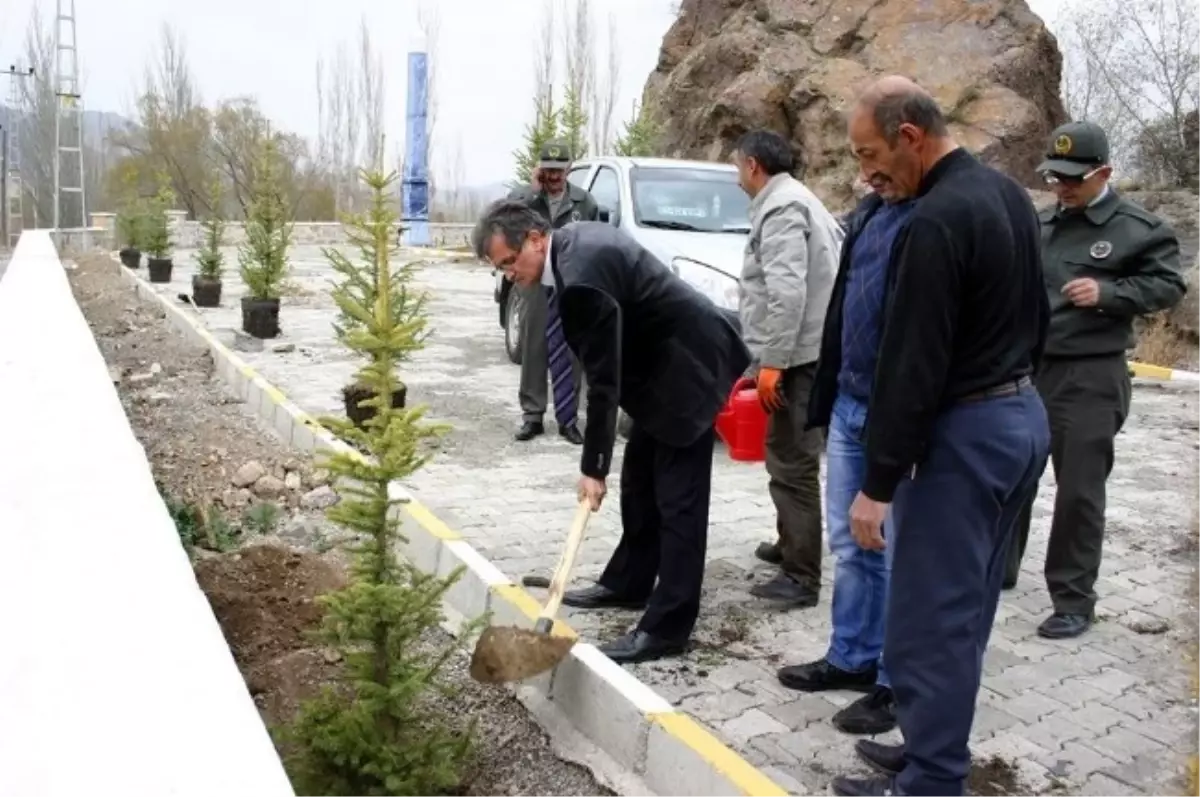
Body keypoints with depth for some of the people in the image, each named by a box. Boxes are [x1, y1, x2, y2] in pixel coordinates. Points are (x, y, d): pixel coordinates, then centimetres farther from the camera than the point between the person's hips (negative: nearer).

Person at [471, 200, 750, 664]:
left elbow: (603, 379, -25)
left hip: (686, 365, -11)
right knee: (639, 484, 16)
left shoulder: (582, 280, -27)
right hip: (662, 358, 11)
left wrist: (593, 466, -18)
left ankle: (666, 627, -4)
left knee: (677, 498, -8)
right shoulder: (574, 240, 3)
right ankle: (628, 584, 29)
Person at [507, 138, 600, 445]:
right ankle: (532, 416, 13)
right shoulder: (522, 196, 4)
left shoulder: (585, 202, 5)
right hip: (535, 285, 0)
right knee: (533, 353, 4)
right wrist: (533, 190, -16)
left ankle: (567, 419, 9)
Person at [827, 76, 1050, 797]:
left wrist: (878, 484, -17)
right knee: (963, 611, 17)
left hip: (967, 432, -10)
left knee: (928, 620, -1)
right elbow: (1036, 313, 19)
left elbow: (912, 365, -22)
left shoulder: (936, 220, -20)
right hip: (1023, 416, 10)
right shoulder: (1008, 193, 11)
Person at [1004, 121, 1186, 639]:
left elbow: (1168, 286, -4)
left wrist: (1108, 293, -18)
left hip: (1090, 378, -5)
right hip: (1025, 368, 5)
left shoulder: (1140, 229, -3)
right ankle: (999, 567, 32)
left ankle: (1073, 600, 13)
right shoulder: (1039, 225, 12)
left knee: (1079, 489, 0)